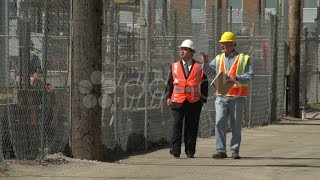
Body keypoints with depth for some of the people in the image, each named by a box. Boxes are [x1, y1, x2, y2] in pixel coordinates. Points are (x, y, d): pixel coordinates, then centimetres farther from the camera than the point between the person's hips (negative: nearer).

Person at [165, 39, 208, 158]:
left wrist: (203, 99, 2)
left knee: (192, 127, 3)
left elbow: (204, 84, 8)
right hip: (177, 101, 0)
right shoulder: (174, 66, 12)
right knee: (177, 125, -7)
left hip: (194, 102, 0)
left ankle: (190, 151, 10)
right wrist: (168, 97, 5)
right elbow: (170, 83, 15)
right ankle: (175, 150, -5)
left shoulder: (199, 67, 7)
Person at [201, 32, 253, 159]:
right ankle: (221, 150, -7)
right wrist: (206, 63, -2)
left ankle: (235, 150, 12)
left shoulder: (243, 59, 2)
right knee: (219, 123, -9)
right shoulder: (219, 59, 15)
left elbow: (249, 76, -7)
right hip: (221, 97, 3)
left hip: (237, 97, -3)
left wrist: (236, 78, -23)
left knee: (236, 125, 4)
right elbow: (210, 73, 15)